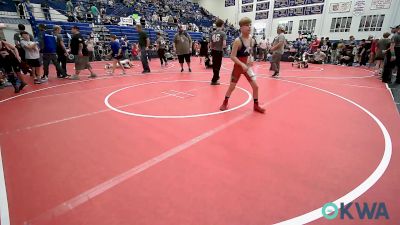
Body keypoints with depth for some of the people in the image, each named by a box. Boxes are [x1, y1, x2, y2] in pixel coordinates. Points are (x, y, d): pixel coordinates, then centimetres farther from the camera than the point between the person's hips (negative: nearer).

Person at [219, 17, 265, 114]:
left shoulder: (251, 40, 1)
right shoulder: (238, 41, -19)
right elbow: (232, 56, -22)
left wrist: (250, 60, 0)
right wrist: (242, 64, -29)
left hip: (247, 66, 5)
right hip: (238, 67, -5)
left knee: (255, 86, 3)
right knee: (232, 86, 4)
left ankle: (256, 106, 19)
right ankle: (225, 103, 25)